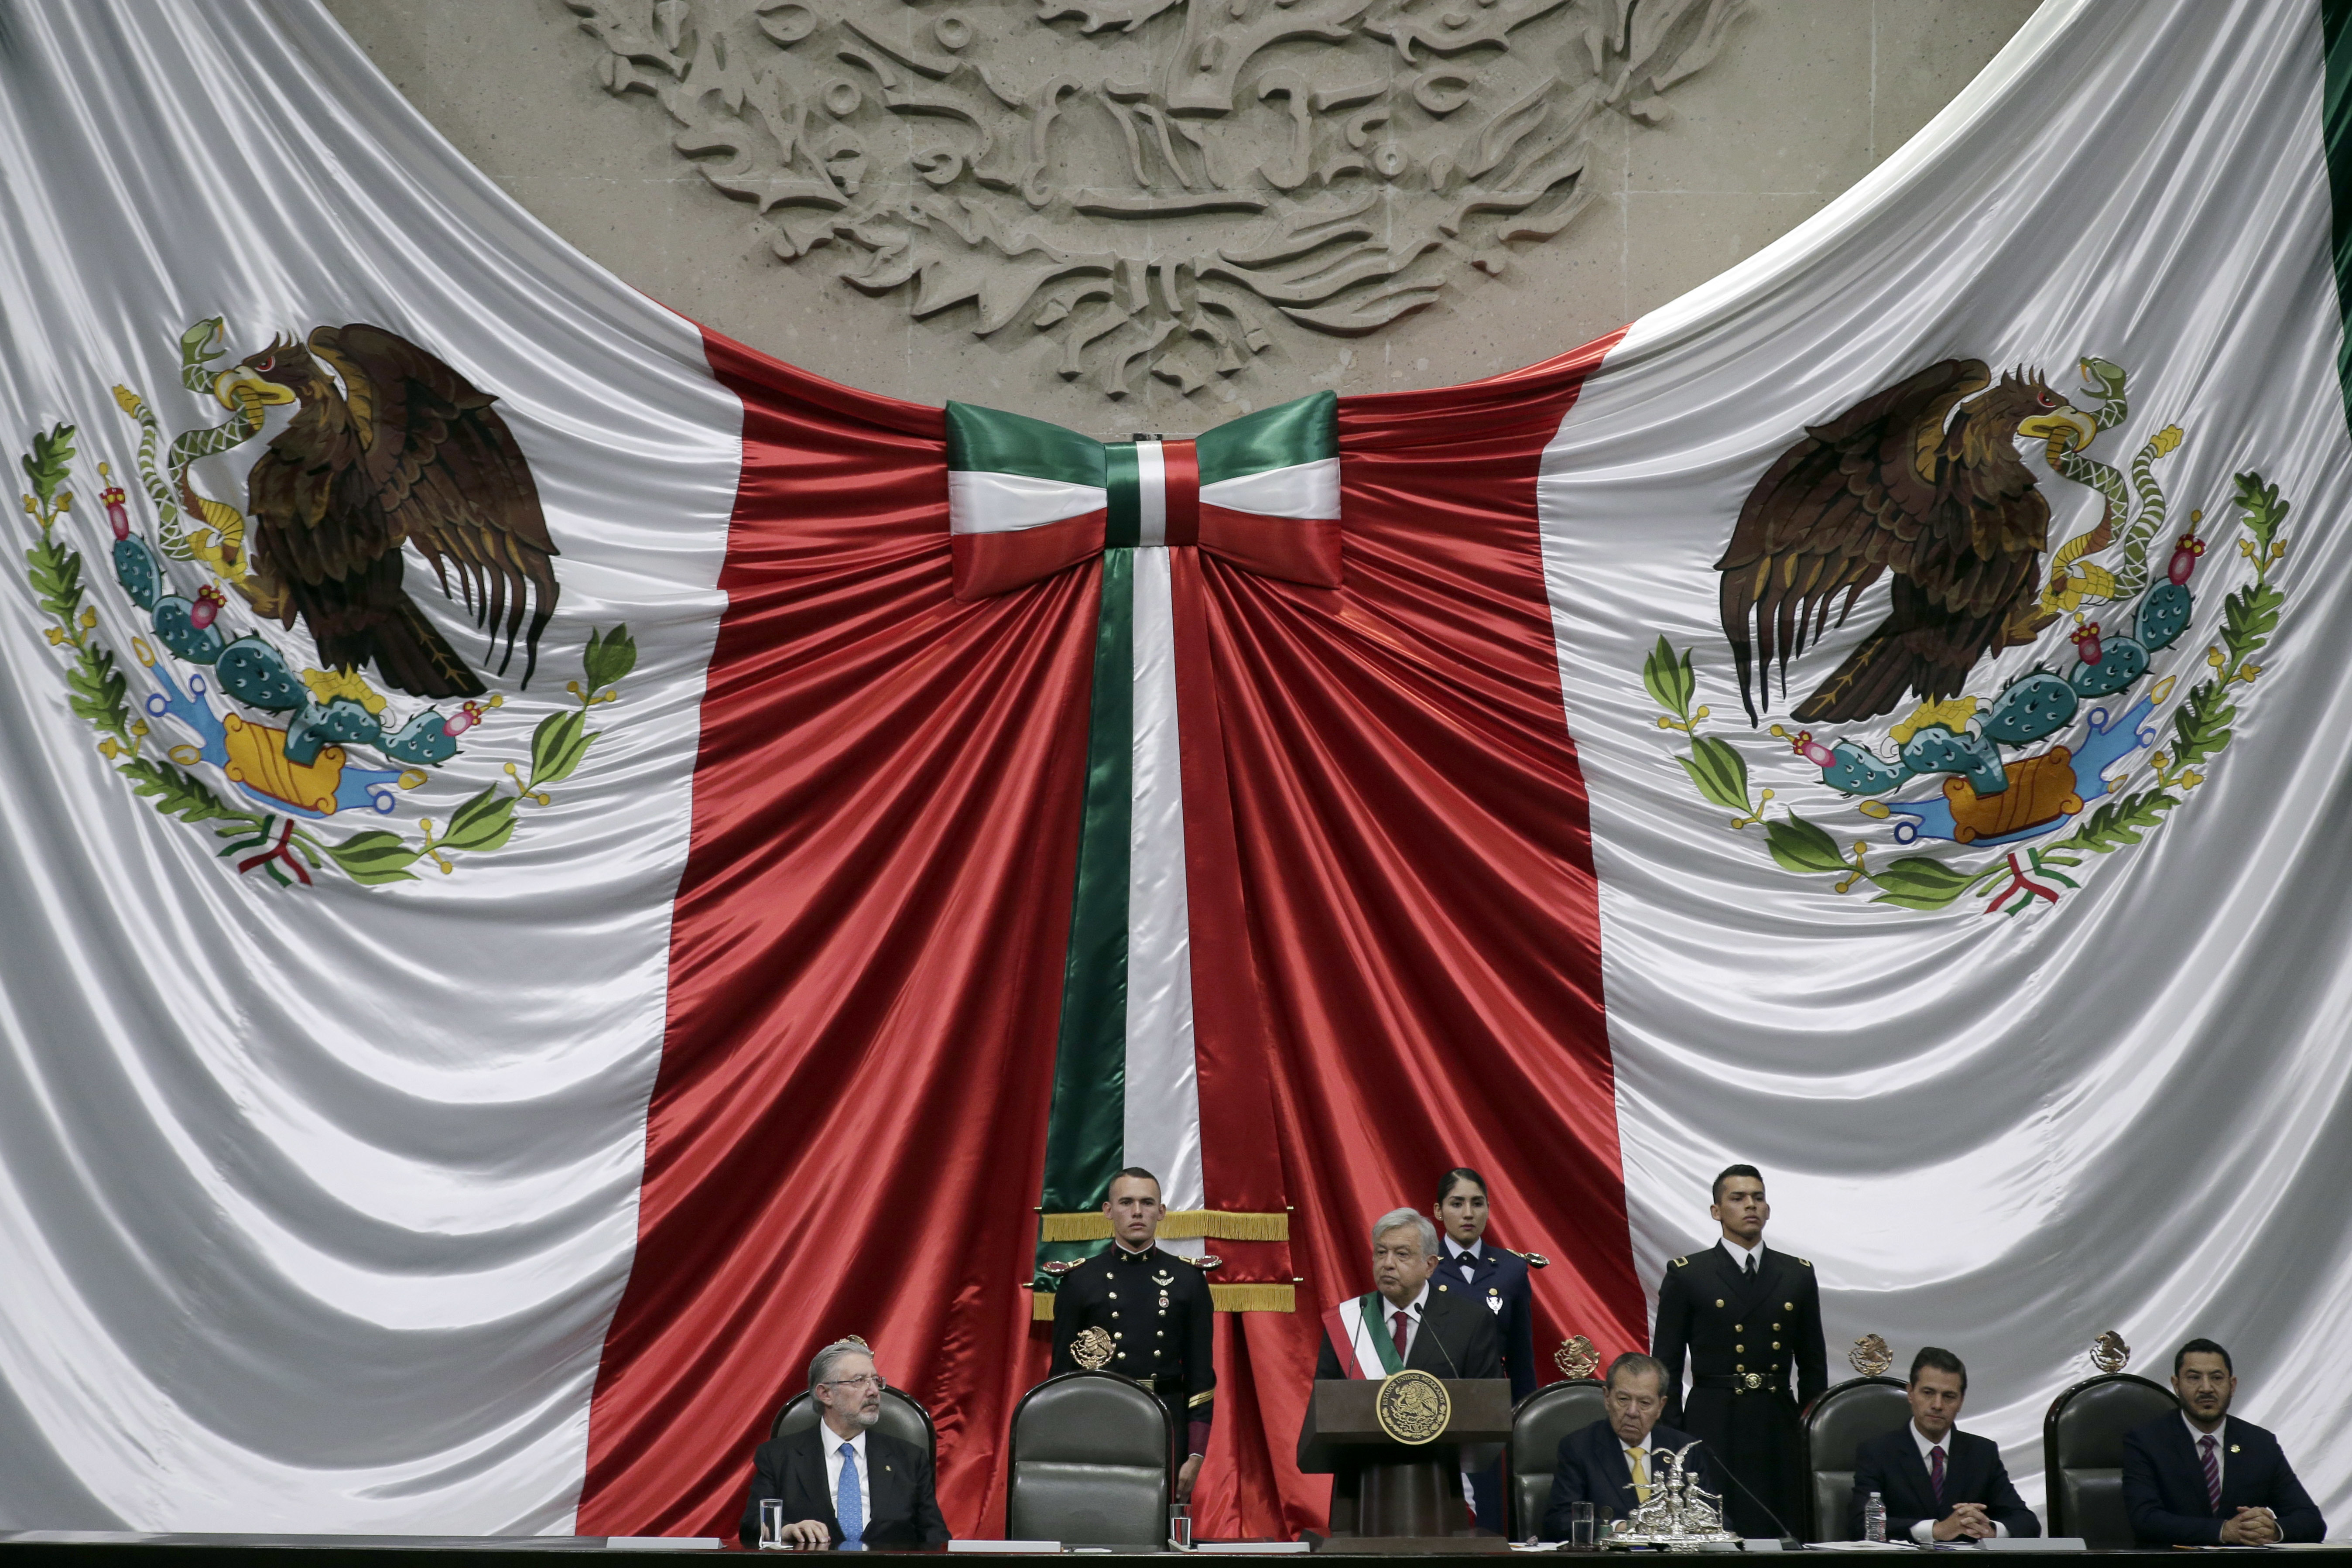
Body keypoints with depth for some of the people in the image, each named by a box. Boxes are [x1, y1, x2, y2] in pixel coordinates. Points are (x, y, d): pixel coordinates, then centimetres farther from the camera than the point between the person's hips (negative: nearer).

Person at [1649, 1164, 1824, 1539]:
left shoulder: (1798, 1275, 11)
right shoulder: (1686, 1275, 3)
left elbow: (1813, 1365, 15)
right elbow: (1666, 1367, 2)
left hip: (1779, 1434, 3)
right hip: (1713, 1430, -2)